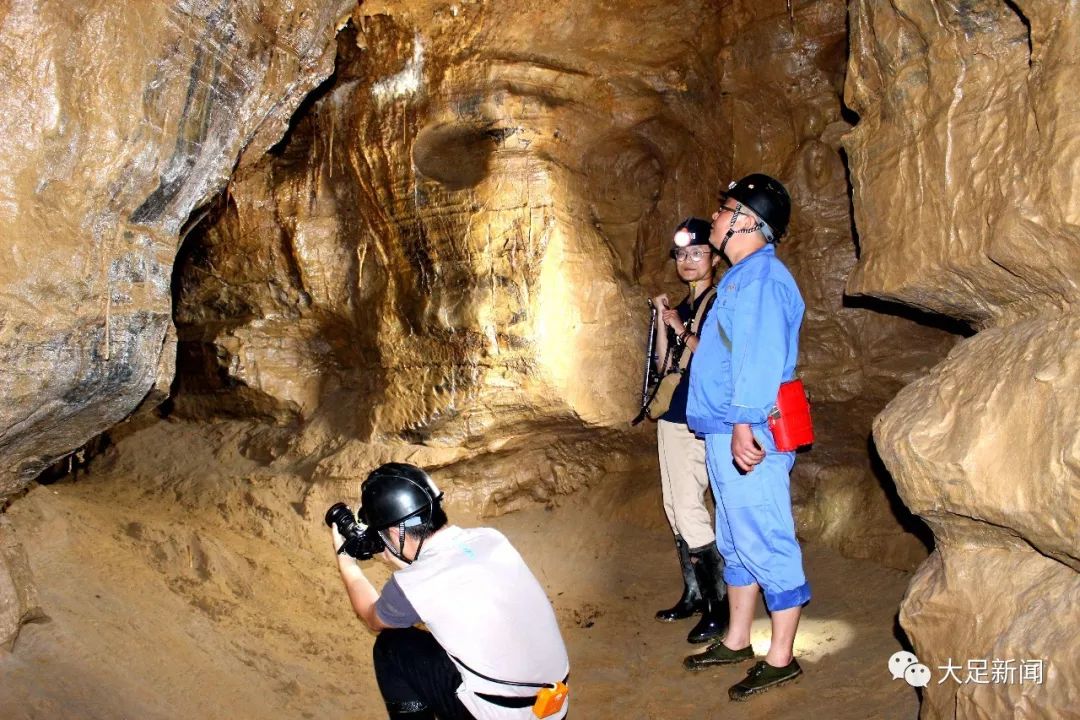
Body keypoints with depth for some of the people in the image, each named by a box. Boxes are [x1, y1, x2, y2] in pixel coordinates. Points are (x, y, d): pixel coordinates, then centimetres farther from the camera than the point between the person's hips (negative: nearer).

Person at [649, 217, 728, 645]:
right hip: (672, 417, 9)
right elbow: (664, 365, 11)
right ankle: (693, 595, 25)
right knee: (676, 509, 13)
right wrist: (662, 320, 2)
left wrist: (683, 330, -15)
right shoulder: (682, 307, 16)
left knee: (690, 512, -10)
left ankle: (721, 607, 1)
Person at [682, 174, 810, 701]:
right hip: (723, 433, 11)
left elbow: (759, 356, -25)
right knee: (736, 542, 18)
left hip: (750, 435, -11)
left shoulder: (761, 278, -15)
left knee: (765, 543, -1)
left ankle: (781, 658, 12)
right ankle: (736, 642, 31)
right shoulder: (740, 277, 18)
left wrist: (744, 423, -31)